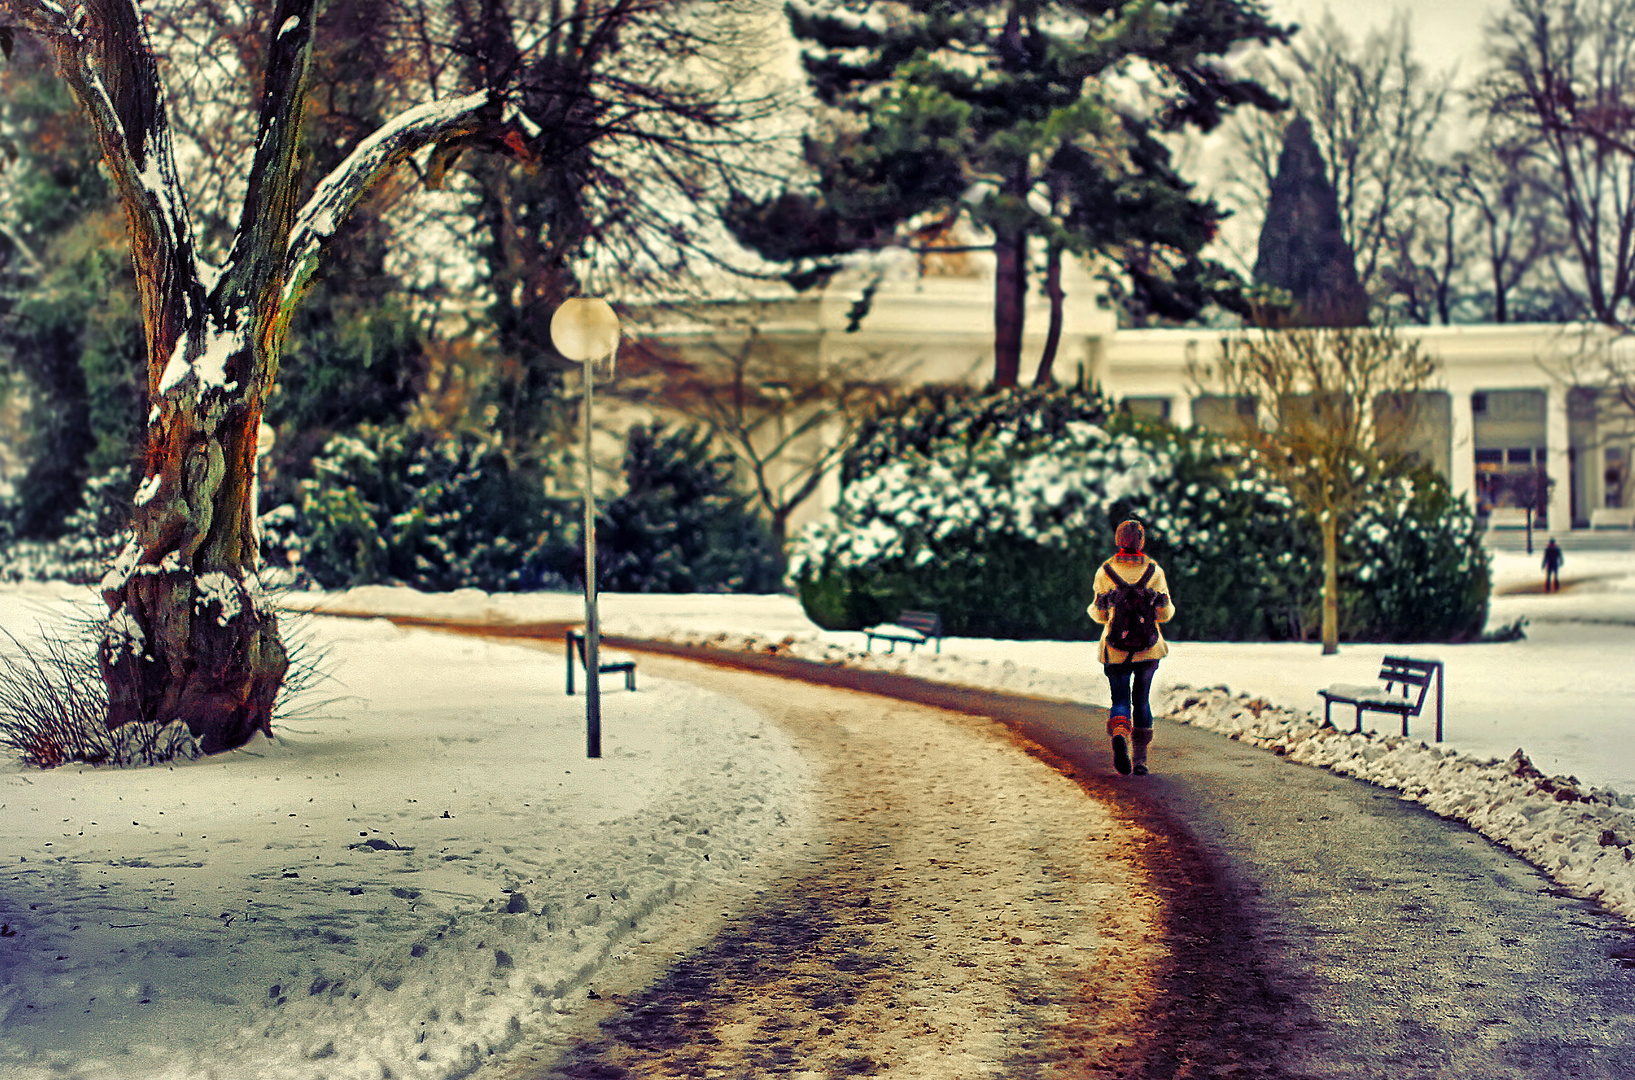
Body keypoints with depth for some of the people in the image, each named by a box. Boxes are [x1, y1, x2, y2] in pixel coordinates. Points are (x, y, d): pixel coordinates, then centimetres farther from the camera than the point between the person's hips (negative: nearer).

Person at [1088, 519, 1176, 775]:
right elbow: (1165, 613, -1)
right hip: (1148, 648, 1)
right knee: (1142, 700, 14)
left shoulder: (1105, 572, -3)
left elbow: (1100, 614, 1)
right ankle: (1140, 759, 13)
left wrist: (1092, 608, 17)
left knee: (1120, 700, 4)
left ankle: (1119, 735, -28)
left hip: (1115, 648, -1)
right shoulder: (1154, 571, -3)